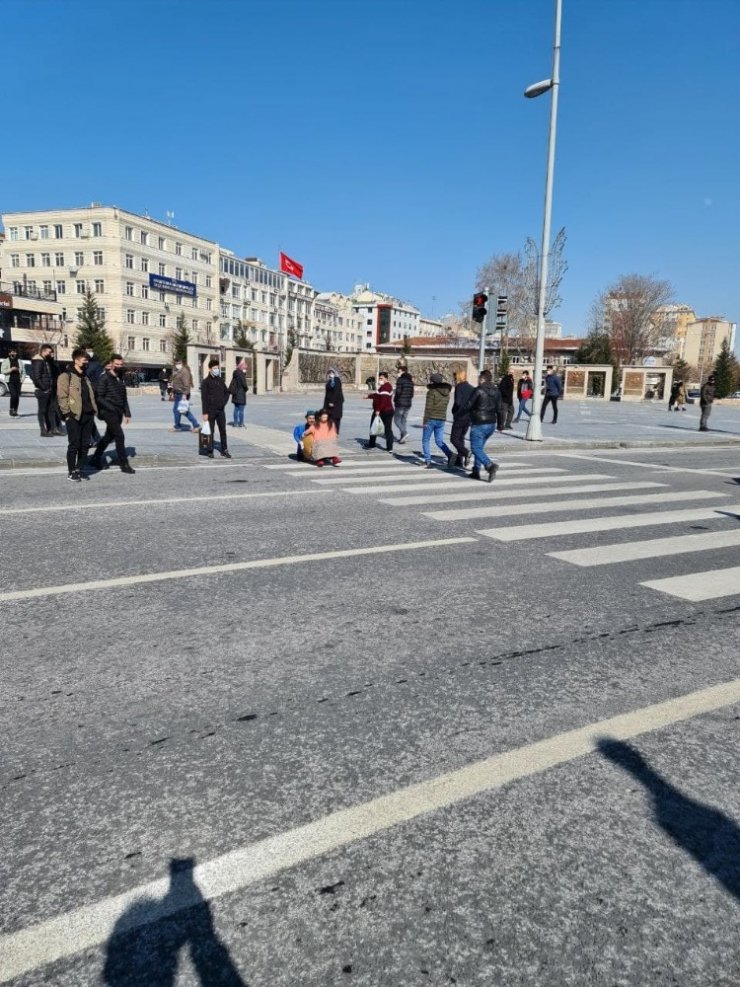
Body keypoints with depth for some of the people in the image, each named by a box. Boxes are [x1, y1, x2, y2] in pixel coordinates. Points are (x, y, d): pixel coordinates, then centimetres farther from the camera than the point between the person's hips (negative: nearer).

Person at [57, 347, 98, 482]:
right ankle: (71, 472, 7)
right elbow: (62, 396, -11)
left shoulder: (86, 377, 19)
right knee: (74, 445, -3)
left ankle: (79, 469, 19)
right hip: (74, 416, -7)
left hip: (88, 415, 7)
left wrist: (93, 410, 13)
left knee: (85, 444, 8)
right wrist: (67, 413, -16)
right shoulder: (66, 376, -6)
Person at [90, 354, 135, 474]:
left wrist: (127, 413, 14)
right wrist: (111, 408, -21)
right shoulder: (105, 378, -10)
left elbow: (124, 397, 18)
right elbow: (99, 397, -14)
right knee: (119, 436, -12)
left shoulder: (120, 378, 13)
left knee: (109, 437, 15)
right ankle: (124, 465, -7)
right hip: (109, 412, -8)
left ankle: (96, 459, 28)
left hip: (118, 413, 8)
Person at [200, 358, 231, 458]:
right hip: (210, 410, -4)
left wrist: (224, 402, -1)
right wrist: (205, 413, -13)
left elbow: (226, 393, 18)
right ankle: (210, 451, 10)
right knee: (211, 431, 2)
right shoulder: (206, 382, -6)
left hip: (220, 410, 4)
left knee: (223, 430, 6)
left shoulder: (221, 380, 9)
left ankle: (224, 450, 13)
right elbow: (204, 398, -9)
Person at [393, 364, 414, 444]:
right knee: (404, 420, 12)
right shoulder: (410, 380, 11)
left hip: (400, 403, -7)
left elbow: (398, 391, -17)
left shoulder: (400, 379, -12)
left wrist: (394, 401, -6)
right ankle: (402, 438, 11)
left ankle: (404, 432, -20)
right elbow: (412, 393, 12)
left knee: (396, 420, 1)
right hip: (408, 403, 7)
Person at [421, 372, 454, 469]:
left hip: (431, 419, -5)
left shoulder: (432, 392, -10)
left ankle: (428, 461, 2)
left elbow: (428, 407, -15)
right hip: (441, 419, 6)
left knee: (425, 440, 7)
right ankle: (450, 454, -15)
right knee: (439, 441, 9)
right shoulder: (447, 392, 9)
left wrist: (425, 420, -12)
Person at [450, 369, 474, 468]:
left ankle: (466, 452, -22)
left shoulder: (459, 387, -11)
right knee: (461, 438, 15)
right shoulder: (472, 388, 10)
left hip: (460, 416, -7)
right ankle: (459, 462, 14)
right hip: (469, 417, 7)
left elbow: (457, 402, -20)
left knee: (454, 438, 1)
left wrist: (453, 411, -4)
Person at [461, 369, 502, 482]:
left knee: (476, 448, -4)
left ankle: (490, 465, -24)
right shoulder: (496, 391, 8)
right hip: (491, 425, 7)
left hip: (479, 425, -7)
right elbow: (499, 409, 10)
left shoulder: (478, 390, -13)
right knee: (479, 447, 19)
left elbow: (468, 406, -11)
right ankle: (476, 471, 19)